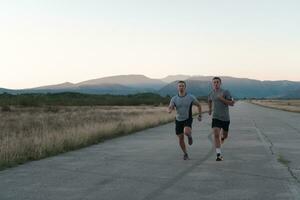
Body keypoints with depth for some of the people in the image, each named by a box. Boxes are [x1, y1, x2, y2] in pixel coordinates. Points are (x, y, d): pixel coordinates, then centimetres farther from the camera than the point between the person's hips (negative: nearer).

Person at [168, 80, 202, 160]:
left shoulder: (191, 97, -9)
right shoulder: (174, 98, -5)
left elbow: (199, 105, 6)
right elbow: (169, 108, -13)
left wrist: (199, 115, 4)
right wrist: (170, 110, -37)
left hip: (188, 119, -2)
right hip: (178, 120, 2)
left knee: (186, 132, -31)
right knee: (180, 139, 4)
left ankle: (189, 136, 7)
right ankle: (185, 154, 25)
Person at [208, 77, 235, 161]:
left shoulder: (225, 92, -7)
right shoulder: (211, 94, 5)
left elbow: (232, 103, -11)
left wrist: (222, 99, -20)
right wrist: (209, 109, 21)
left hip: (225, 118, -1)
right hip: (216, 117, 1)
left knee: (225, 136, 13)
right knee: (216, 135, -17)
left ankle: (222, 136, 52)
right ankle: (219, 155, -17)